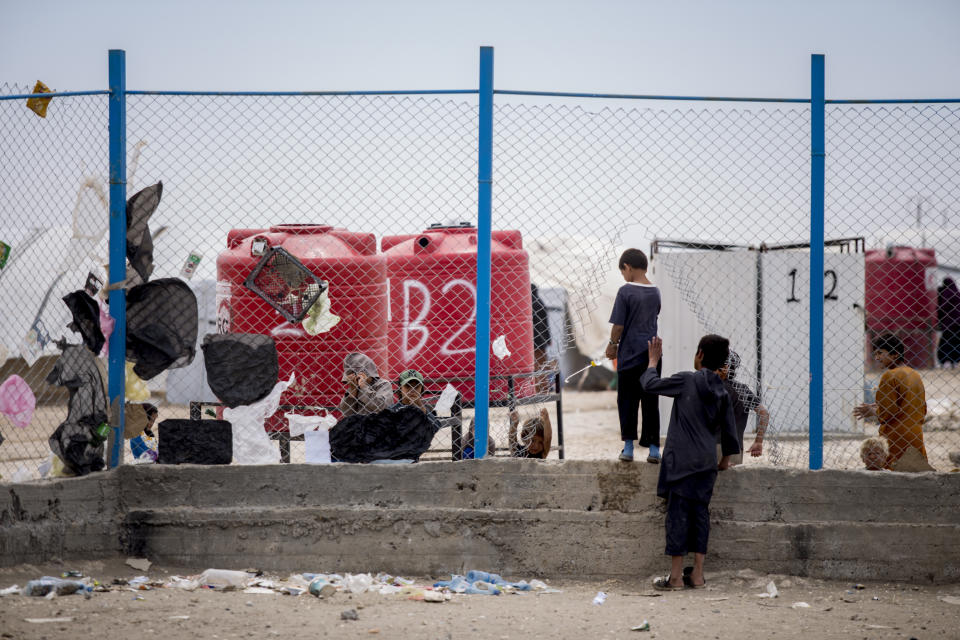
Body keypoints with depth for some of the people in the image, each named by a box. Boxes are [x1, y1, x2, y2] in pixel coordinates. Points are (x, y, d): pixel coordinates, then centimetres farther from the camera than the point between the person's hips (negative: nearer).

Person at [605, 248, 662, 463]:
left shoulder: (626, 291, -11)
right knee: (651, 401, 7)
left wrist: (612, 344, 5)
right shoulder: (655, 292, 7)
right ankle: (653, 447, 5)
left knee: (627, 400, 5)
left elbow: (618, 325, -12)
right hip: (652, 354, 5)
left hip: (630, 354, -4)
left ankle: (628, 446, 3)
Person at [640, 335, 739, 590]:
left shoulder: (687, 380, -8)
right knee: (700, 514, 10)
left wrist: (652, 362, 17)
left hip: (682, 460, -5)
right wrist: (725, 459, 30)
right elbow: (729, 430, 14)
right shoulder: (721, 392, 9)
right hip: (707, 463, 5)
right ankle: (697, 574, 10)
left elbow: (650, 385, -1)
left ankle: (676, 576, -3)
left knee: (678, 514, -3)